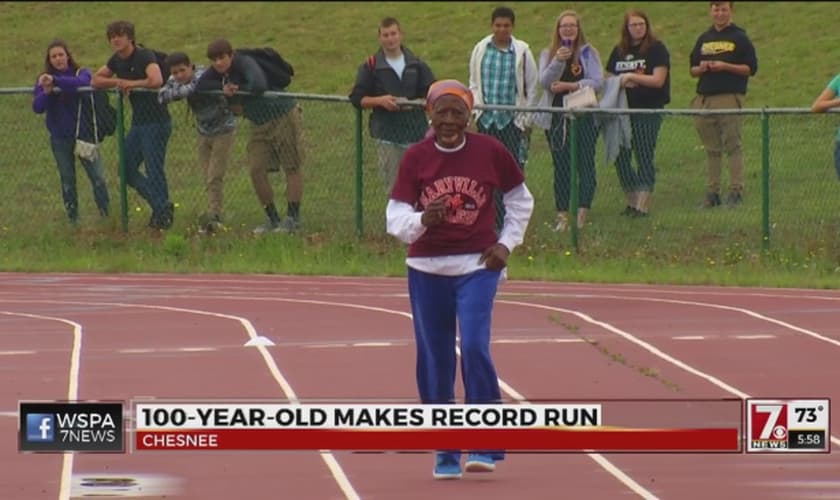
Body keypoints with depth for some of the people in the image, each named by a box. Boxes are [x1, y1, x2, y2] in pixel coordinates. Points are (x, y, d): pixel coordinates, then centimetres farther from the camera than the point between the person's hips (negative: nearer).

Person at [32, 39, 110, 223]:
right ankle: (73, 218, 21)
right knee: (67, 180, 10)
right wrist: (46, 92, -29)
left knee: (98, 177, -4)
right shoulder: (44, 80, 1)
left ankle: (107, 213, 11)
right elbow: (37, 107, -10)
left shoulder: (81, 73, -4)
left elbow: (82, 83, -29)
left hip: (83, 133, -2)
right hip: (60, 138, 2)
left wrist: (56, 81, -39)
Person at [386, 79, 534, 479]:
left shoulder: (490, 152, -3)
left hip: (477, 266, -1)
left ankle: (485, 445, -6)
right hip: (427, 269, 2)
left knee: (474, 348, -16)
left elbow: (521, 199, 13)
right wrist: (421, 220, -29)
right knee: (434, 360, 6)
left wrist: (507, 242, 2)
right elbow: (395, 216, -9)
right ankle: (445, 453, 18)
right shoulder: (416, 157, -3)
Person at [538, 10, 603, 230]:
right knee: (561, 167, 2)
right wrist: (558, 61, -21)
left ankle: (582, 212, -9)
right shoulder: (548, 54, 9)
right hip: (557, 117, 2)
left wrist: (570, 85, -11)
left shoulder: (588, 53, 3)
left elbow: (598, 82, -4)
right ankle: (562, 214, 4)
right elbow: (544, 82, -5)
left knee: (585, 163, -7)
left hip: (584, 115, -2)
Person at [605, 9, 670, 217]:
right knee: (620, 157, 3)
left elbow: (658, 80, -12)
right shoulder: (619, 51, 12)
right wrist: (621, 83, -4)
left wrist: (631, 77, -13)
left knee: (644, 156, -6)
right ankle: (632, 201, 15)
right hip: (623, 110, 6)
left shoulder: (656, 49, -4)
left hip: (649, 110, -6)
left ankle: (643, 205, -4)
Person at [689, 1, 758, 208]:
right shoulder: (703, 39, 18)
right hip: (704, 98, 5)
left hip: (730, 97, -5)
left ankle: (736, 191, -8)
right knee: (711, 149, 7)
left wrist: (725, 66, -13)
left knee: (733, 146, -8)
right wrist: (701, 68, -1)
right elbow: (692, 70, 22)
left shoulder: (739, 38, 3)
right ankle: (712, 192, 10)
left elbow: (751, 68, -2)